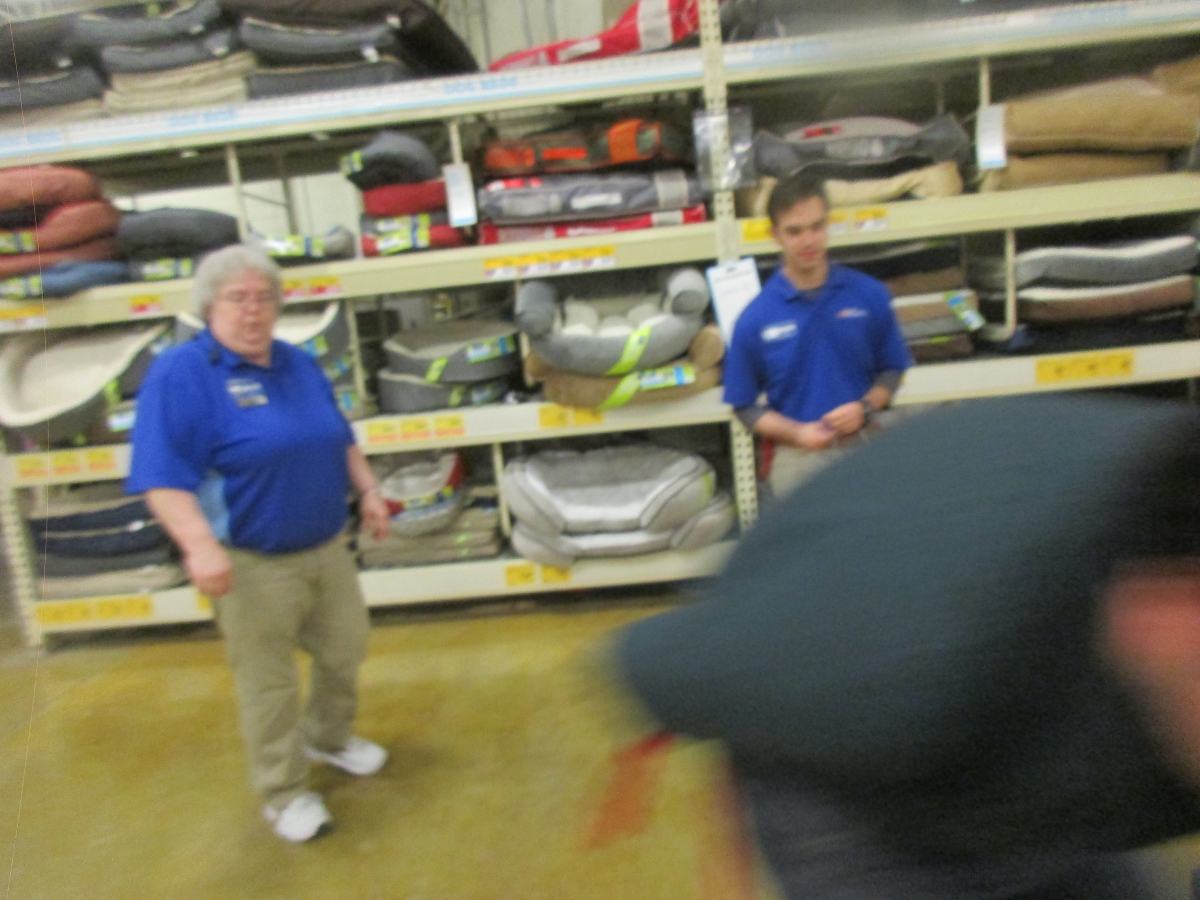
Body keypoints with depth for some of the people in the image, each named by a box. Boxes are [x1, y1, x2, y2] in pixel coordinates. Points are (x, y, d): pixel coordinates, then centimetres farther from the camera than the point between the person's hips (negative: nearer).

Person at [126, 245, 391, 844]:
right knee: (268, 683, 7)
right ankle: (284, 793, 28)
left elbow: (340, 439, 18)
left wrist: (367, 491, 8)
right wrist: (200, 545, -33)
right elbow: (161, 477, -22)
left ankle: (329, 737, 47)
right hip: (250, 563, -6)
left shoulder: (301, 364, 8)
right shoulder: (179, 374, -14)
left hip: (327, 548, 7)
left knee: (346, 651, 19)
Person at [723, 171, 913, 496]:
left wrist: (865, 407, -10)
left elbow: (892, 368, 10)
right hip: (798, 459, -1)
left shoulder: (870, 295, -1)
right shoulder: (755, 318, -4)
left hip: (866, 447, 1)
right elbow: (744, 405, 1)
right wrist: (797, 433, -14)